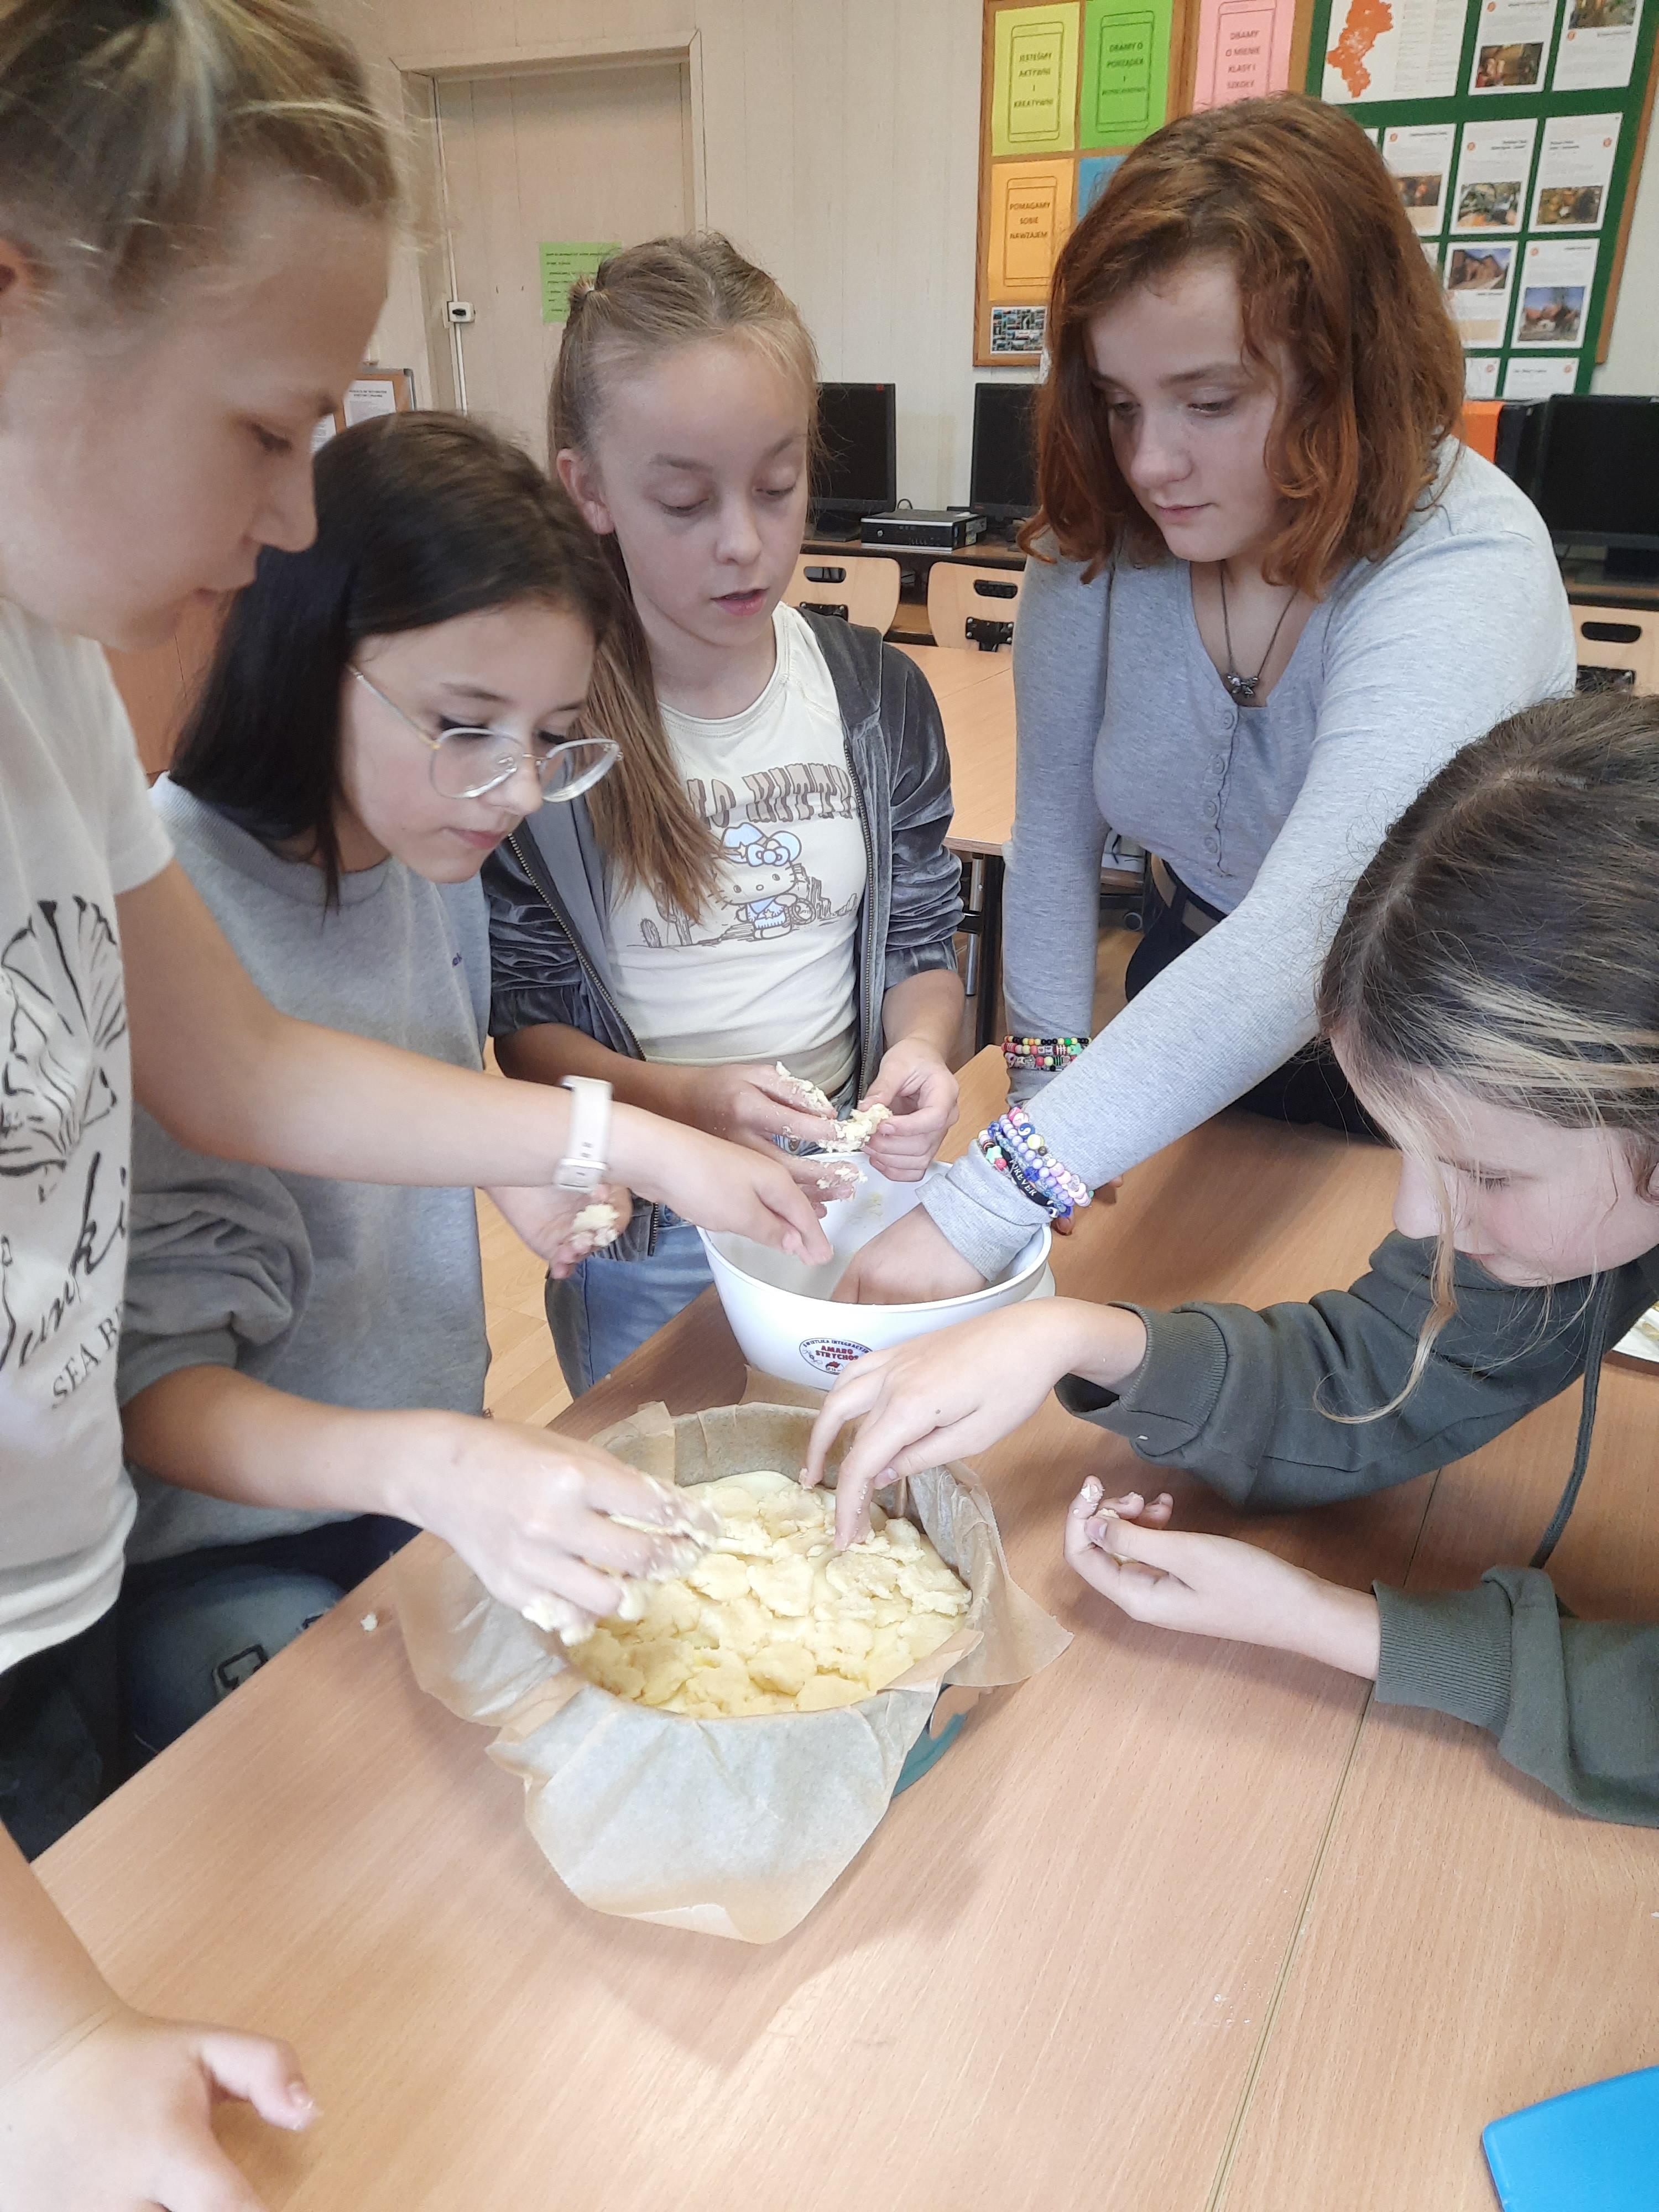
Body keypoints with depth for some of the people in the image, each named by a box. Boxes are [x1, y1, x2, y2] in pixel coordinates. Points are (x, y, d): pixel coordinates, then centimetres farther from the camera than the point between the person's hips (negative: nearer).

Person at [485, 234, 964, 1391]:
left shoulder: (880, 697, -4)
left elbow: (923, 947, 3)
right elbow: (526, 1023, -9)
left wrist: (918, 1051, -19)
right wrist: (687, 1100, -27)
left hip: (856, 1201, 3)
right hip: (646, 1249, -2)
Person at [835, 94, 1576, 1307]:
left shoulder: (1466, 571, -31)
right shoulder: (1101, 537, -14)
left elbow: (1306, 935, -43)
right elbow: (1056, 821, -6)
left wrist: (984, 1207, -50)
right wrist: (1047, 1084, -11)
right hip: (1191, 1026, 4)